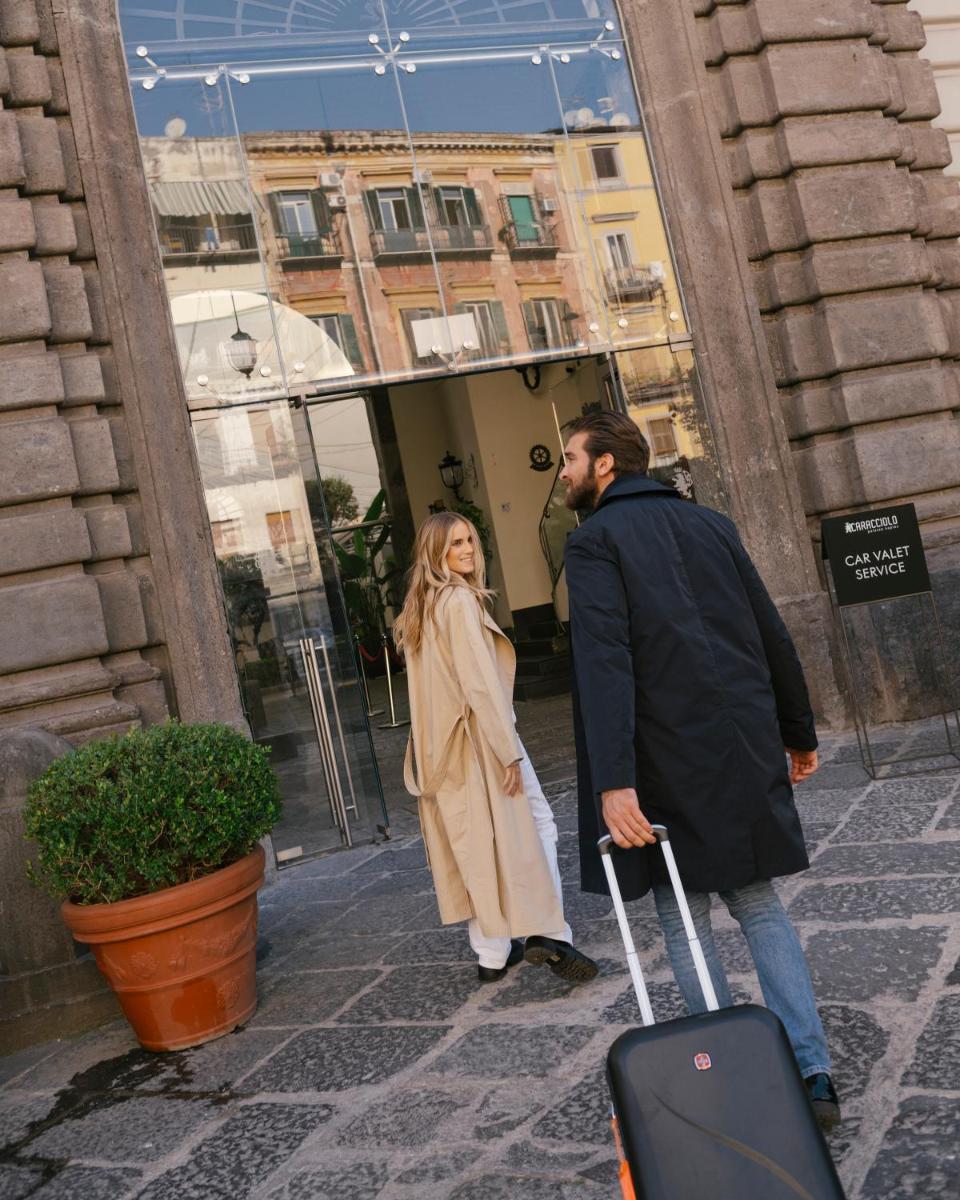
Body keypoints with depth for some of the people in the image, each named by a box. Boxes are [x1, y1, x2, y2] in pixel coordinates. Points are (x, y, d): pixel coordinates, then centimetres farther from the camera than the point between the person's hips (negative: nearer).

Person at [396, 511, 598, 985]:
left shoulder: (419, 608, 14)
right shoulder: (461, 600, -14)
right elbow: (480, 681, -20)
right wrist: (509, 751, -19)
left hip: (441, 748, 9)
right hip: (478, 738, -9)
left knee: (472, 843, 11)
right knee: (531, 827, 0)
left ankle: (492, 954, 17)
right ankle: (547, 933, -4)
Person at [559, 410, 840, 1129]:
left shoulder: (595, 540, -5)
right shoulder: (711, 524, 13)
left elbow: (604, 660, -19)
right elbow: (772, 635, 13)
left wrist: (613, 779, -24)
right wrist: (799, 733, 20)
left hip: (668, 763, -5)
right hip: (746, 749, 6)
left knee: (684, 916, 9)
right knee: (757, 903, 14)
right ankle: (812, 1073, 10)